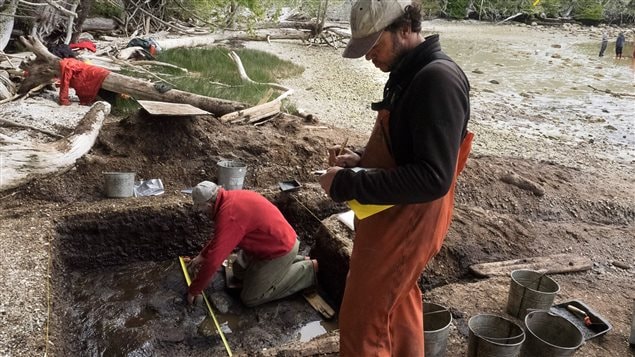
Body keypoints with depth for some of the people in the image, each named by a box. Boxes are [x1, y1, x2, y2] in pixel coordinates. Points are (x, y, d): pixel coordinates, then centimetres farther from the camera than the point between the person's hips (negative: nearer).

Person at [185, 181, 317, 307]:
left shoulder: (229, 216, -28)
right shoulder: (231, 197, 1)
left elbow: (213, 260, -24)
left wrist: (193, 290, -12)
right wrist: (202, 255, 22)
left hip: (280, 250, -9)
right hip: (279, 240, 10)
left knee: (250, 298, -1)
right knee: (239, 270, 21)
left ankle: (310, 269, 2)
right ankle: (300, 260, 20)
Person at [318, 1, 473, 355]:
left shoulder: (439, 79, -23)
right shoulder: (408, 73, 8)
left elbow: (432, 177, -30)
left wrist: (347, 184, -26)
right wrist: (361, 160, 2)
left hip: (408, 221, -10)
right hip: (393, 216, 10)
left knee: (362, 320, 2)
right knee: (399, 301, 25)